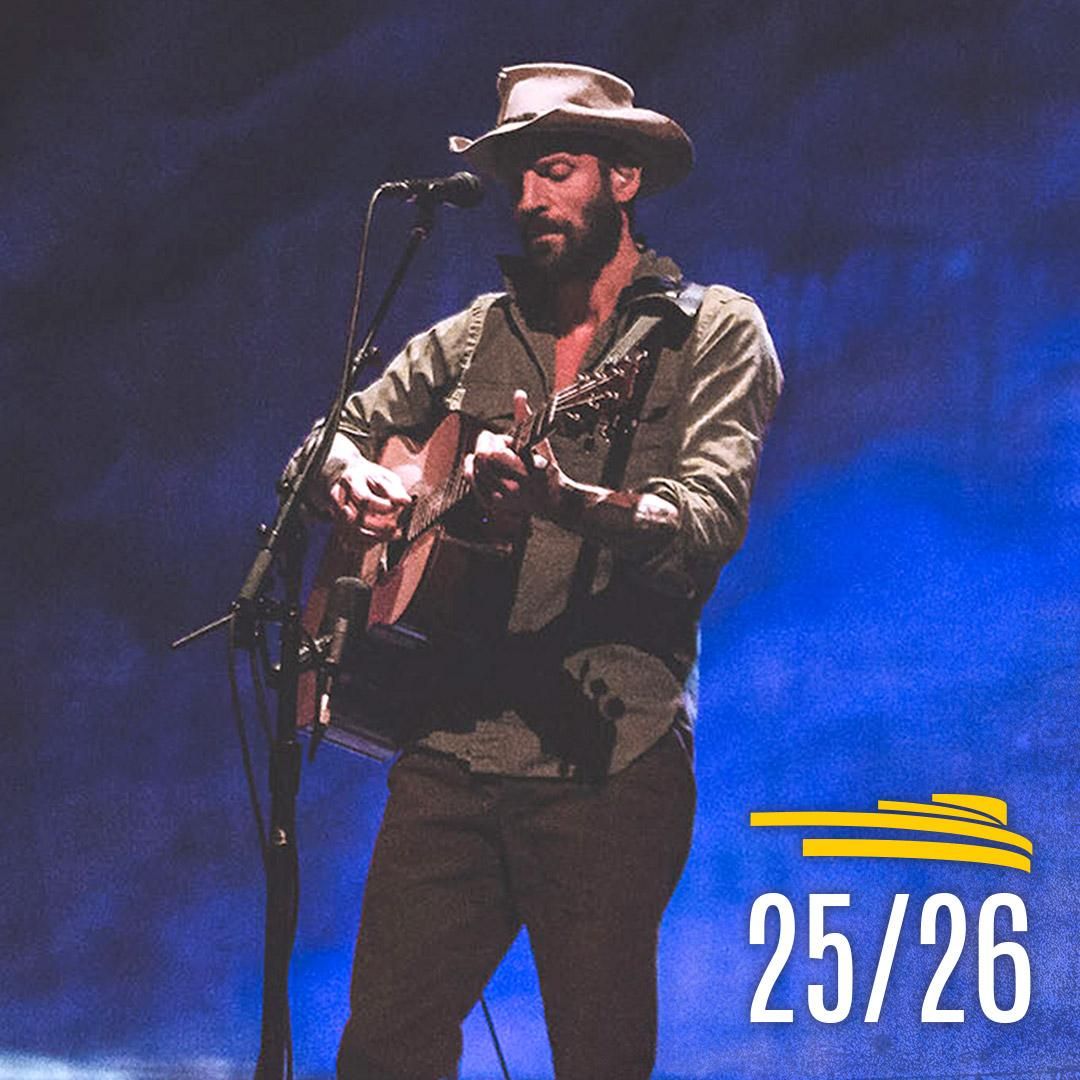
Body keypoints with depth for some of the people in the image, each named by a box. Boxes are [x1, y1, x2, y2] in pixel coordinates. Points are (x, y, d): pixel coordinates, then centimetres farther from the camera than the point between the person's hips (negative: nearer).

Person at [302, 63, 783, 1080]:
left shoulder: (712, 330, 2)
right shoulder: (472, 338, 17)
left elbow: (711, 518, -13)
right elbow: (335, 435, 21)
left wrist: (566, 501, -32)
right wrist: (350, 478, -5)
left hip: (607, 758, -4)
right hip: (450, 747, 4)